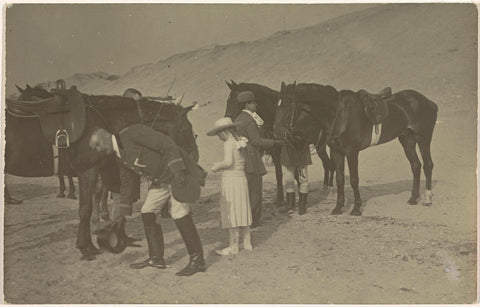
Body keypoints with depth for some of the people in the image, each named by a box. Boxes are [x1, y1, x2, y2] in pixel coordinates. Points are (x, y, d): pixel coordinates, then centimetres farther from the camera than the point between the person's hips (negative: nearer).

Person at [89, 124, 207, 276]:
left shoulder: (132, 132, -20)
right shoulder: (120, 155, 7)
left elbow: (167, 143, -24)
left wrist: (177, 170, -29)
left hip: (178, 173, -9)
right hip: (160, 179, 9)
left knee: (179, 214, -14)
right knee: (147, 213, 6)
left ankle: (197, 261, -5)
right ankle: (156, 258, 16)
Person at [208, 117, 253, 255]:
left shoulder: (228, 143, -13)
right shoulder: (241, 142, 9)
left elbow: (228, 162, -24)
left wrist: (218, 166, -6)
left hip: (230, 180, -8)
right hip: (242, 178, 8)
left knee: (232, 213, 0)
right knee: (242, 211, 15)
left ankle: (233, 246, 8)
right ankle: (247, 242, 24)